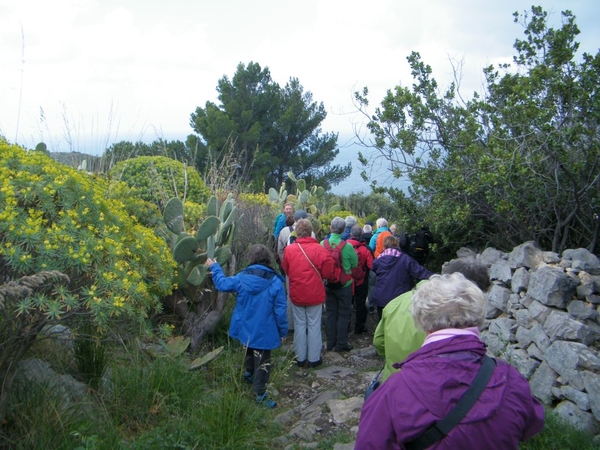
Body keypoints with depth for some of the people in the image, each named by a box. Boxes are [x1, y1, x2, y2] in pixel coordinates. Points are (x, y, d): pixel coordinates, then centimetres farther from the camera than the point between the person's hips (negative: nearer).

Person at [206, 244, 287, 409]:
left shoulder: (242, 278, -12)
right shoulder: (275, 282, -20)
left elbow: (223, 284, 5)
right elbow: (280, 310, -15)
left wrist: (214, 268, 21)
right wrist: (283, 331, -2)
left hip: (245, 327, 4)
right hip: (263, 332, -4)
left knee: (249, 351, 31)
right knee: (262, 361, 8)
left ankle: (249, 373, 52)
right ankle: (260, 394, 13)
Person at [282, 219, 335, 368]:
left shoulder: (289, 249, -9)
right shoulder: (319, 249, -14)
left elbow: (286, 270, 2)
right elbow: (327, 271, -10)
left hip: (296, 293, 2)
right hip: (315, 294, -2)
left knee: (299, 325, 13)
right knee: (314, 326, 9)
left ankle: (300, 358, 22)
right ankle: (314, 358, 17)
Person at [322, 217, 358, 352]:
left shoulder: (323, 244, -13)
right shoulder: (347, 246, -20)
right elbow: (355, 263, -6)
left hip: (328, 284, 3)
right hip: (344, 284, -3)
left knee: (330, 312, 15)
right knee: (344, 313, 10)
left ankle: (330, 343, 22)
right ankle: (341, 343, 15)